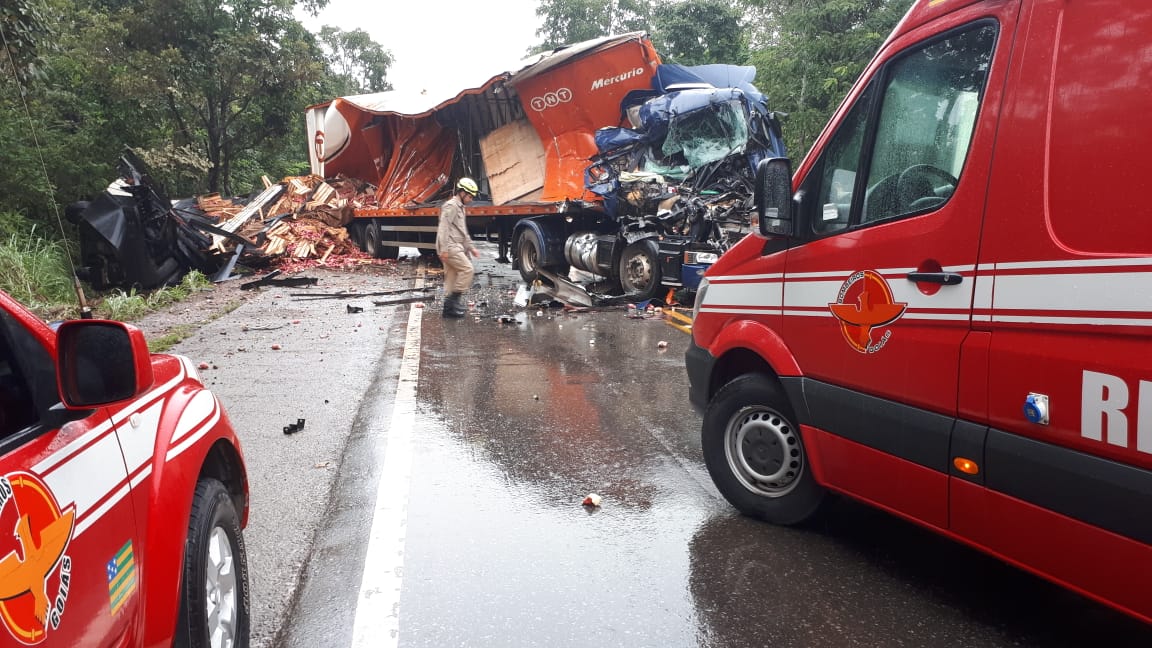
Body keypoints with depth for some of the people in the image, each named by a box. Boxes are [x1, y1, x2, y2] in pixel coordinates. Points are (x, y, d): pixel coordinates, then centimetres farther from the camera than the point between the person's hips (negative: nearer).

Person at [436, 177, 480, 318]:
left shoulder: (459, 207, 23)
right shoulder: (451, 206, -9)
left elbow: (463, 232, 30)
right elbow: (444, 228, -19)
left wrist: (471, 247, 25)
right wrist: (444, 249, -25)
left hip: (455, 248, 10)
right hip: (450, 248, -10)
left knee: (452, 278, 9)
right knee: (467, 269, -15)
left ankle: (450, 307, 11)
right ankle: (454, 298, -12)